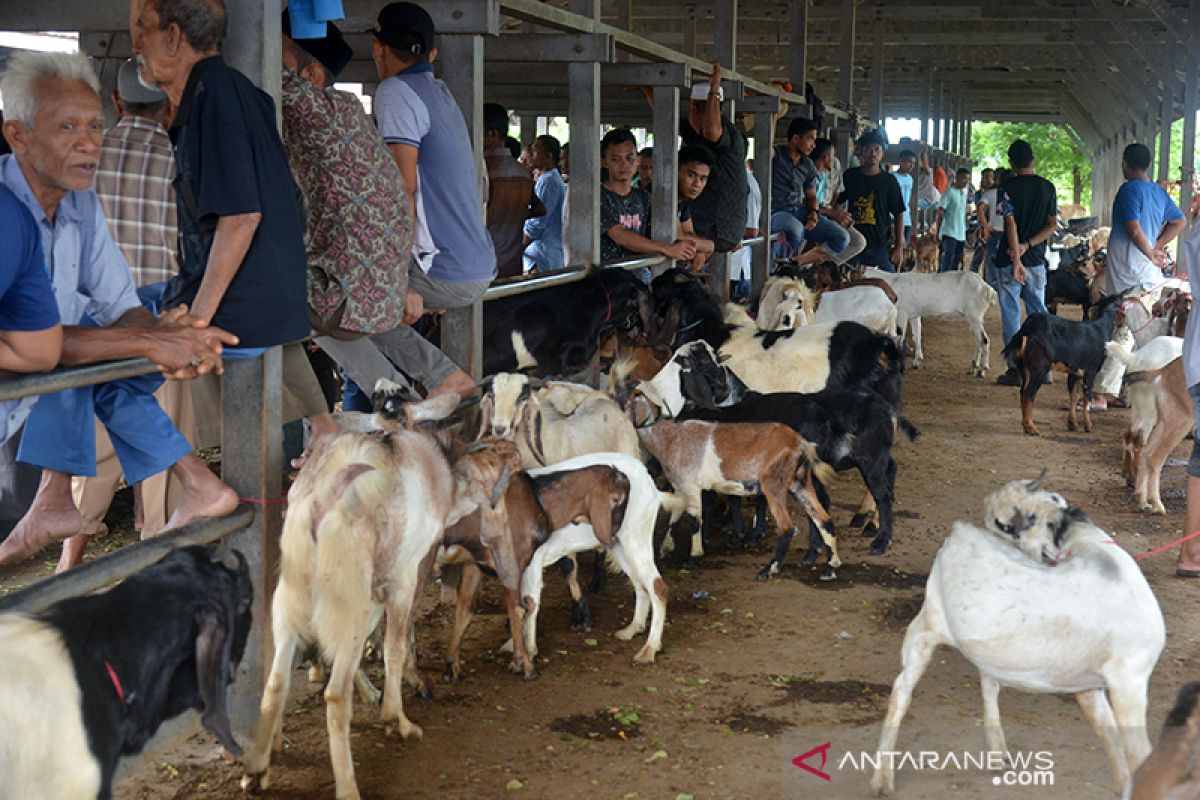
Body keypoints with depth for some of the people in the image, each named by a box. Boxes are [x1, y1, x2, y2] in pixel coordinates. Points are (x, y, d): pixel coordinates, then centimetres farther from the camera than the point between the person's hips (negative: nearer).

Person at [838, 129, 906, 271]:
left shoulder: (889, 180, 3)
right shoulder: (850, 176, 7)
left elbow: (899, 214, 4)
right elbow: (836, 203, 15)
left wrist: (899, 247, -2)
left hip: (881, 245, -1)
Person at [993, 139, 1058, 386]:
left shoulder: (1008, 187, -8)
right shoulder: (1047, 187, 5)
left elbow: (1011, 224, -15)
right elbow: (1052, 225, 0)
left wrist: (1016, 259, -19)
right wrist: (1027, 246, -6)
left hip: (1010, 260, -4)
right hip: (1037, 260, 4)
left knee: (1011, 315, 0)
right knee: (1038, 313, 12)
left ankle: (1015, 369, -1)